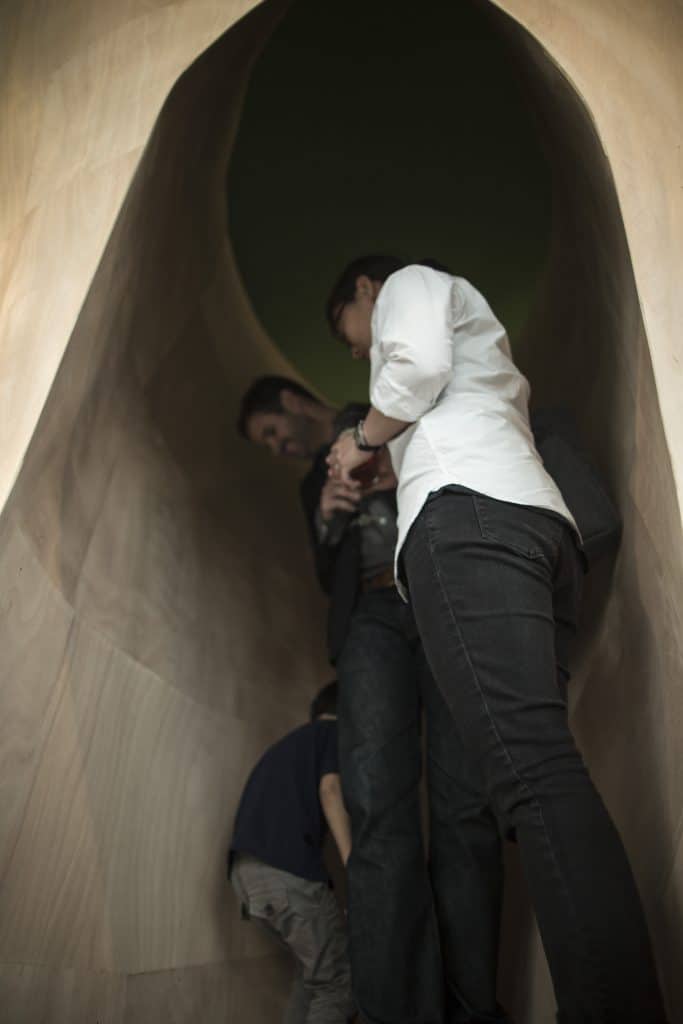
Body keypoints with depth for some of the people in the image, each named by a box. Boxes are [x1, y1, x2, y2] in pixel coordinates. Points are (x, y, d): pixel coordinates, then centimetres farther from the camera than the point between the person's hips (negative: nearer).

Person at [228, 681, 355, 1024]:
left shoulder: (287, 742, 33)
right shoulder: (336, 732, 11)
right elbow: (329, 789, -7)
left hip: (246, 869, 8)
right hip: (287, 868, -8)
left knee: (314, 969, 20)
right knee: (338, 979, 1)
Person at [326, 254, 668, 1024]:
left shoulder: (410, 281, 21)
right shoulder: (476, 330, 45)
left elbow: (419, 360, -2)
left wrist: (362, 440, 13)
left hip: (467, 510, -9)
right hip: (544, 523, 9)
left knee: (532, 771, -26)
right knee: (542, 768, -3)